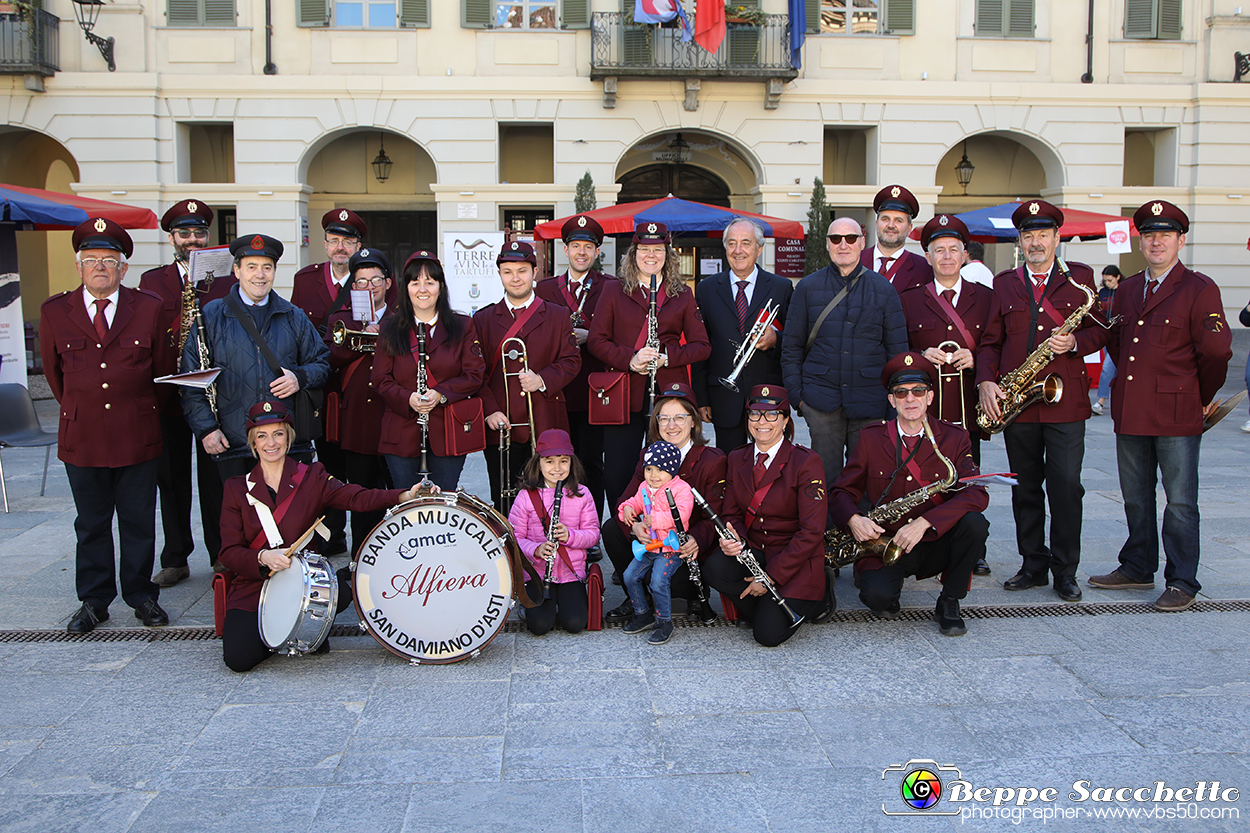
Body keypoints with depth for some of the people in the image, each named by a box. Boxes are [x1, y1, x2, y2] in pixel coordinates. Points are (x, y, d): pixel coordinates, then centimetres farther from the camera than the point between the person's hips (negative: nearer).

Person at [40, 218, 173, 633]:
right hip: (82, 438, 1)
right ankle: (94, 600, 22)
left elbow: (162, 366, 8)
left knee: (139, 521, 8)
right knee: (90, 524, 11)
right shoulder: (54, 312, 3)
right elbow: (53, 370, 15)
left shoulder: (149, 308, 0)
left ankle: (141, 595, 21)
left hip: (138, 436, -1)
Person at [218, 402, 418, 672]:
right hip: (252, 589, 1)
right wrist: (263, 557, -23)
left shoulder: (311, 477, 3)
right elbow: (229, 552, -1)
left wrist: (405, 496, -33)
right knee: (238, 658, -22)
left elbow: (357, 498, -15)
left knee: (342, 592, -33)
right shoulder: (237, 488, 6)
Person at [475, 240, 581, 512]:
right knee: (503, 504, 2)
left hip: (546, 428, 0)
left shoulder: (558, 316, 10)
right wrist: (489, 411, -8)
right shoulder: (482, 320, 10)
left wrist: (543, 380, -13)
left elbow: (571, 361, 5)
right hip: (501, 428, 0)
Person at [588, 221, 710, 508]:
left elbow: (702, 346, 8)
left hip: (669, 395, 1)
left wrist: (666, 357, -10)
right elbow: (596, 340, 5)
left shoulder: (683, 295, 12)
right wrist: (629, 360, -13)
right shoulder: (614, 292, 10)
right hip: (624, 397, 0)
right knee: (616, 474, -1)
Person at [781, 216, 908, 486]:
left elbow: (898, 349, 8)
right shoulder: (807, 287, 7)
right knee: (825, 479, 1)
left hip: (869, 402, 0)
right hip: (821, 401, 0)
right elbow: (791, 346, 9)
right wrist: (796, 393, 1)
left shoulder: (882, 289, 7)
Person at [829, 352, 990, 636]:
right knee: (877, 596, -30)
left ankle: (949, 603, -6)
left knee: (974, 523, -28)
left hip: (936, 545, 2)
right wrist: (853, 519, -20)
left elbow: (977, 494, -14)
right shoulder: (871, 438, 2)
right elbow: (841, 492, 4)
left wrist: (925, 522, -27)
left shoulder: (954, 438, 0)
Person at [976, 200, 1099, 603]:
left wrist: (1075, 341, -11)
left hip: (1065, 401, -2)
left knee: (1066, 485, -4)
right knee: (1025, 487, 8)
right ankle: (1034, 564, 19)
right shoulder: (1004, 283, 12)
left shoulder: (1080, 278, 8)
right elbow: (990, 340, 10)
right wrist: (986, 381, -5)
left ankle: (1065, 570, 8)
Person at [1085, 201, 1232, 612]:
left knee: (1180, 501, 0)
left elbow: (1215, 351, -8)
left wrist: (1202, 398, 1)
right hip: (1130, 412, 6)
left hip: (1177, 414, -6)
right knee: (1135, 497, 15)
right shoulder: (1126, 290, 13)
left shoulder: (1200, 289, -6)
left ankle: (1182, 583, 9)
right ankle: (1138, 567, 28)